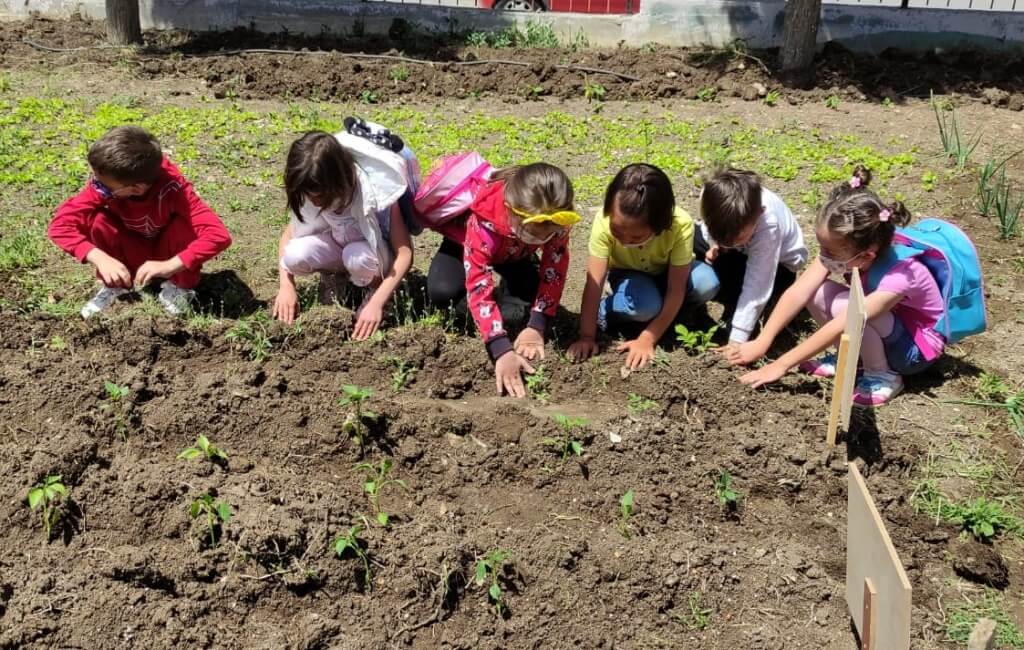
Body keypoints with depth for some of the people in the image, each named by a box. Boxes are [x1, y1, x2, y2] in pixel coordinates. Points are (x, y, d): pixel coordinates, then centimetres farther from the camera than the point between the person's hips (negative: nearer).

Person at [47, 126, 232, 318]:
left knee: (186, 225, -33)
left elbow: (219, 235, -43)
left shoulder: (172, 189, -34)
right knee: (97, 220, -26)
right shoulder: (102, 183, -26)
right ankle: (114, 286, -4)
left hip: (165, 254, -2)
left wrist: (170, 265, -50)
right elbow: (60, 224, -28)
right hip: (131, 256, 2)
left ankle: (179, 286, -7)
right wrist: (101, 258, -43)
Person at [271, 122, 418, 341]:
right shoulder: (310, 193, -21)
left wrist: (377, 303, -42)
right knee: (296, 255, -29)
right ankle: (333, 275, 5)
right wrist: (286, 286, -24)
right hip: (339, 244, 3)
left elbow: (405, 254, -33)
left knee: (357, 257, -39)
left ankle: (375, 290, -4)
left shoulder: (376, 189, -34)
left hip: (375, 251, -3)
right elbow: (288, 235, -9)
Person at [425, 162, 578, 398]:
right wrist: (502, 351, -55)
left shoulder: (557, 220, -34)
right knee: (443, 291, -31)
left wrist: (536, 327, -32)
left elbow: (555, 269, -23)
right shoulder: (484, 223, -45)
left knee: (531, 289, -23)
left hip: (515, 252, 4)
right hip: (462, 240, -3)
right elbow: (478, 288, -47)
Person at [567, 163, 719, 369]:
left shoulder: (680, 226, -35)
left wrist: (646, 340, -32)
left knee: (707, 284, -30)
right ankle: (602, 311, -5)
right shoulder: (605, 222, -34)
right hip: (628, 274, -1)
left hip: (667, 272, 1)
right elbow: (594, 284, -30)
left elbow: (676, 290, -30)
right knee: (646, 306, -34)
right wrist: (587, 337, -31)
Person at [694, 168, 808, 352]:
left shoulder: (769, 225, -42)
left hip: (779, 262, -5)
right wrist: (713, 244, -26)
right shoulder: (713, 196, -31)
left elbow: (755, 288, -40)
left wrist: (737, 340, -40)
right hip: (742, 254, 5)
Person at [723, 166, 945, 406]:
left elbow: (840, 327, -41)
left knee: (846, 306, -33)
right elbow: (798, 293, -23)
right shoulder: (841, 249, -19)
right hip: (881, 328, 6)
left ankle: (882, 376, -12)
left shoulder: (900, 273, -36)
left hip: (915, 346, -6)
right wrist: (760, 343, -30)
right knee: (815, 292, -18)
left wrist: (781, 365, -41)